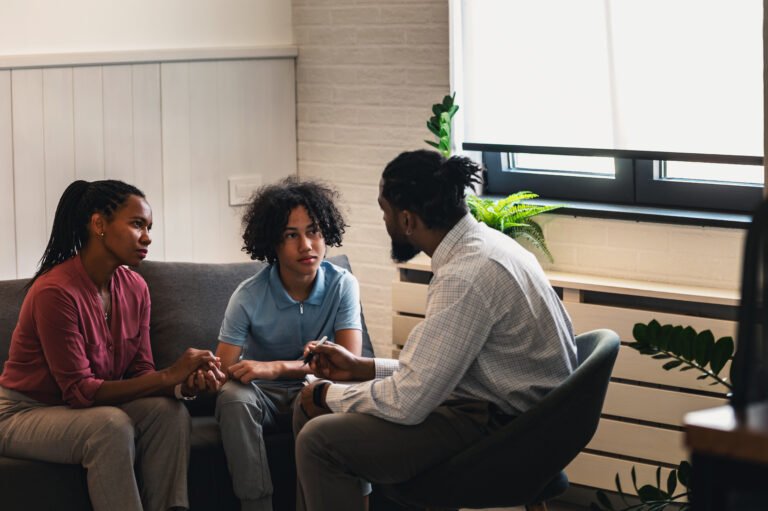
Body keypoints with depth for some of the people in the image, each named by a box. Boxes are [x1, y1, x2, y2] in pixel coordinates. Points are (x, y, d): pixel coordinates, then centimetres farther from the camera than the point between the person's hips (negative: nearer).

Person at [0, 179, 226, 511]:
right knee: (112, 425, -34)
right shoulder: (55, 291, -25)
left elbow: (140, 372, -1)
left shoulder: (135, 288, -2)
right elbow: (79, 390, -25)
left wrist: (184, 384, -24)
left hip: (85, 409, 7)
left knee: (169, 412, -19)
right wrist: (169, 376, -29)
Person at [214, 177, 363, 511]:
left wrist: (277, 367, -34)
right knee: (233, 398, -33)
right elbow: (223, 370, -14)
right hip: (262, 395, 0)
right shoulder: (249, 297, -15)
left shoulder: (343, 286, -13)